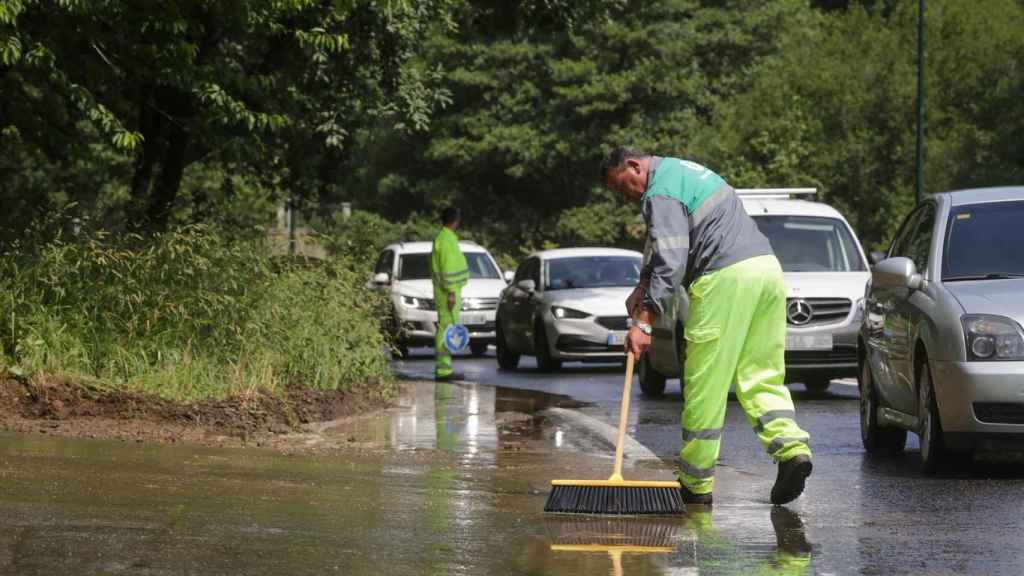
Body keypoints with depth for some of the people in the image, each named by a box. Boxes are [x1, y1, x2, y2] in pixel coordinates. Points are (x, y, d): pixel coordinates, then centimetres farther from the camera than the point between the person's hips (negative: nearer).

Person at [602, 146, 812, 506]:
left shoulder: (661, 193, -6)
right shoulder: (680, 170, 26)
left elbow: (671, 261, -15)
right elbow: (664, 244, 35)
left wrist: (644, 321, -15)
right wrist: (644, 286, 24)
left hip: (727, 277, -10)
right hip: (767, 265, 10)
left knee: (705, 385, -3)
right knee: (760, 373, 10)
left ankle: (696, 484, 1)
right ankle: (791, 445, -11)